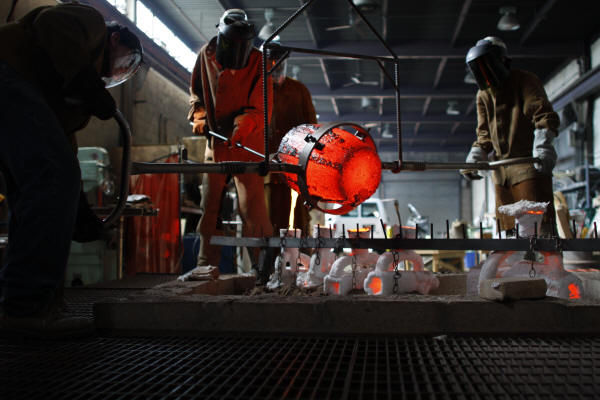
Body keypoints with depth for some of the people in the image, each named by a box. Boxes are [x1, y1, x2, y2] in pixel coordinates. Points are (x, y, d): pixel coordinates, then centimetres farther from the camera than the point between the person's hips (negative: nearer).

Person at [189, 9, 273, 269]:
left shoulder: (257, 62, -9)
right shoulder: (206, 55, 3)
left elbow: (261, 108, -13)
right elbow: (196, 90, 19)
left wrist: (244, 124, -31)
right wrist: (199, 115, 2)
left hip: (246, 143, -4)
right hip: (215, 139, 4)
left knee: (251, 203, -11)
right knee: (210, 204, 8)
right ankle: (207, 263, 19)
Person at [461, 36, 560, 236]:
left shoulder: (526, 81, -3)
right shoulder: (483, 94, 15)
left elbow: (544, 115, -14)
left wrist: (543, 146, -30)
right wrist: (474, 159, 4)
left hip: (529, 163, -7)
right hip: (502, 170, 7)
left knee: (538, 220, -14)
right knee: (508, 227, 8)